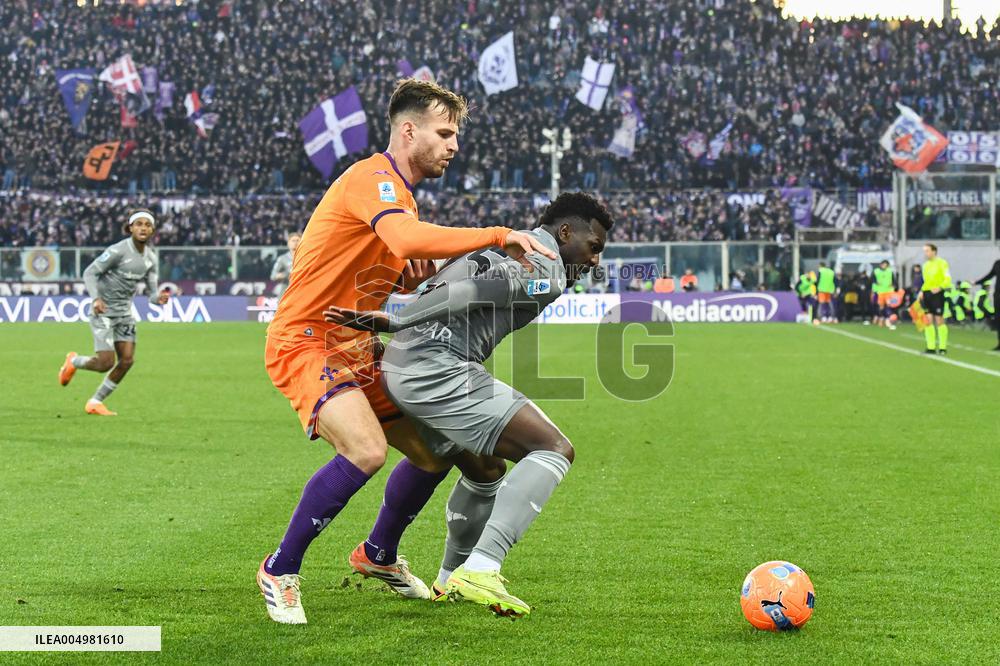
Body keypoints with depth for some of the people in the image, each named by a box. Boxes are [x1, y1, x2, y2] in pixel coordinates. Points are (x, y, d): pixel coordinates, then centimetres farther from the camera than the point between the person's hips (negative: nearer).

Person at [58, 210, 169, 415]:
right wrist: (95, 298, -30)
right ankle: (73, 361, 21)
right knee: (106, 363, -13)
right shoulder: (118, 251, -18)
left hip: (124, 313, 7)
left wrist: (158, 297, -19)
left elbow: (151, 290, 5)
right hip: (103, 311, -7)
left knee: (127, 360, -2)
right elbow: (89, 273, -15)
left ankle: (95, 402, 14)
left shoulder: (151, 257, 2)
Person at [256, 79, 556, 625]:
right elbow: (408, 239, -36)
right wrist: (499, 236, -31)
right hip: (305, 341, -10)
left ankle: (377, 556, 33)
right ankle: (280, 570, -12)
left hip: (357, 348, 10)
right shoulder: (371, 179, -16)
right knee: (366, 450, -29)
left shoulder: (398, 194, 17)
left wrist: (422, 277, -2)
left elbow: (396, 275, 21)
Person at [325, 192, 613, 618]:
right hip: (438, 370, -10)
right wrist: (393, 323, -17)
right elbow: (474, 294, -14)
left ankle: (451, 577, 41)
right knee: (553, 450, -12)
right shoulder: (549, 271, -4)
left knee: (485, 467, 29)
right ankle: (480, 571, -22)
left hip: (399, 371, 10)